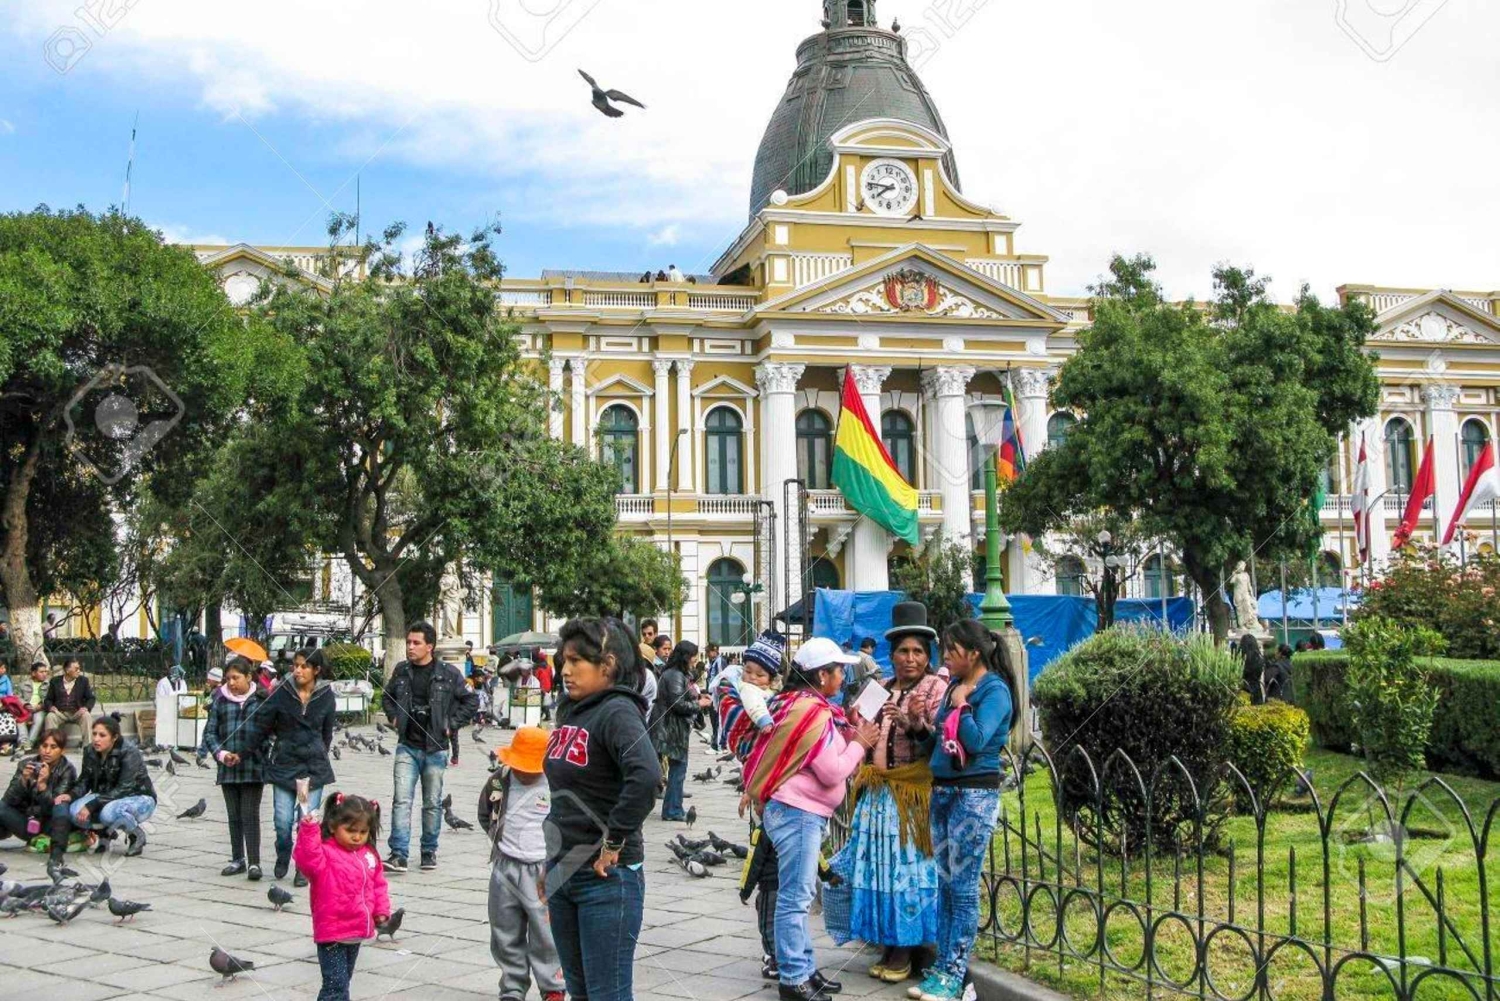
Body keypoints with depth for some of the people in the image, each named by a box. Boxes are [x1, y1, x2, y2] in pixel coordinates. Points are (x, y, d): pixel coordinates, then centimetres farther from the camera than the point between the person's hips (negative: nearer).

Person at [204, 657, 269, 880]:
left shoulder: (261, 700, -3)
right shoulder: (220, 701, 6)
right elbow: (210, 732, 7)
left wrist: (244, 755, -11)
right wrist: (221, 754, -9)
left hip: (253, 767, -4)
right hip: (227, 769, 4)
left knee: (250, 815, -4)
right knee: (234, 816, 12)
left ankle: (254, 862, -1)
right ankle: (238, 859, 23)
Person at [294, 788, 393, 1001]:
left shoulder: (369, 855, 6)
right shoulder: (325, 854, -15)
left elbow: (378, 884, 16)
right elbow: (306, 857, -37)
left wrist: (382, 910, 7)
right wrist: (309, 827, -48)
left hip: (358, 931, 7)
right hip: (332, 934, -7)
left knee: (343, 980, 21)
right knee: (336, 984, -10)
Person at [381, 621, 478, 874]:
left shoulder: (448, 673, -6)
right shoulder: (401, 671, 3)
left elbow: (471, 701, 3)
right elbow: (388, 696, 23)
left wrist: (451, 724, -3)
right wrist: (393, 717, 7)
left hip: (435, 748, -1)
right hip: (407, 747, 1)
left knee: (432, 803, 9)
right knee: (401, 800, -9)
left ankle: (429, 851, 23)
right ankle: (398, 855, -9)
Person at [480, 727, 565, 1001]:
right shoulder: (498, 780, 1)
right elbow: (485, 815, 21)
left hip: (542, 871, -4)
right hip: (504, 868, 4)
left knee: (545, 935, 1)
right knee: (506, 936, 12)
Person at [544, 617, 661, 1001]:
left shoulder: (617, 711, -15)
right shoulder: (571, 712, 9)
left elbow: (646, 774, -33)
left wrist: (613, 843, -24)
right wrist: (553, 860, 13)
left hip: (606, 878, -8)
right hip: (562, 870, 8)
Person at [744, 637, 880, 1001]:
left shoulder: (798, 704, 14)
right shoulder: (814, 712, -16)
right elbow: (832, 771, -17)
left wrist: (850, 731, 7)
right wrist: (860, 743, -4)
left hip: (798, 810, 11)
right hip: (799, 811, -11)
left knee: (800, 895, 15)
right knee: (796, 897, -6)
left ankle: (805, 969, 22)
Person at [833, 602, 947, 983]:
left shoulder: (936, 688, -5)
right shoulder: (882, 689, 14)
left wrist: (914, 722, -28)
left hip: (913, 794, -6)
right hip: (877, 792, 6)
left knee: (906, 866, -2)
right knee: (879, 864, 7)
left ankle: (904, 950, 8)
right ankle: (886, 944, 17)